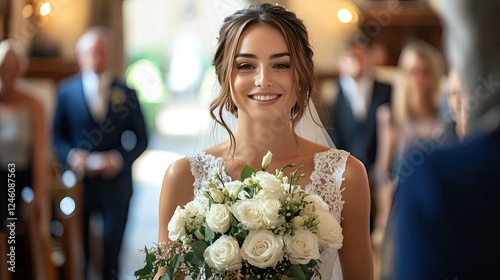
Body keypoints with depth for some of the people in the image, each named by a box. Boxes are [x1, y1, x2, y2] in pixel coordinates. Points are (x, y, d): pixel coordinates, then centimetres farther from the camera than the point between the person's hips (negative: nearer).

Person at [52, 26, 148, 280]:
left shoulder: (126, 93, 1)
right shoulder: (66, 90, 1)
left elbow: (141, 139, 3)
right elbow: (58, 135, 4)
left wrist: (120, 158, -14)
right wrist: (71, 155, -15)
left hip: (115, 182, 0)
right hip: (79, 181, 0)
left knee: (112, 247, 9)